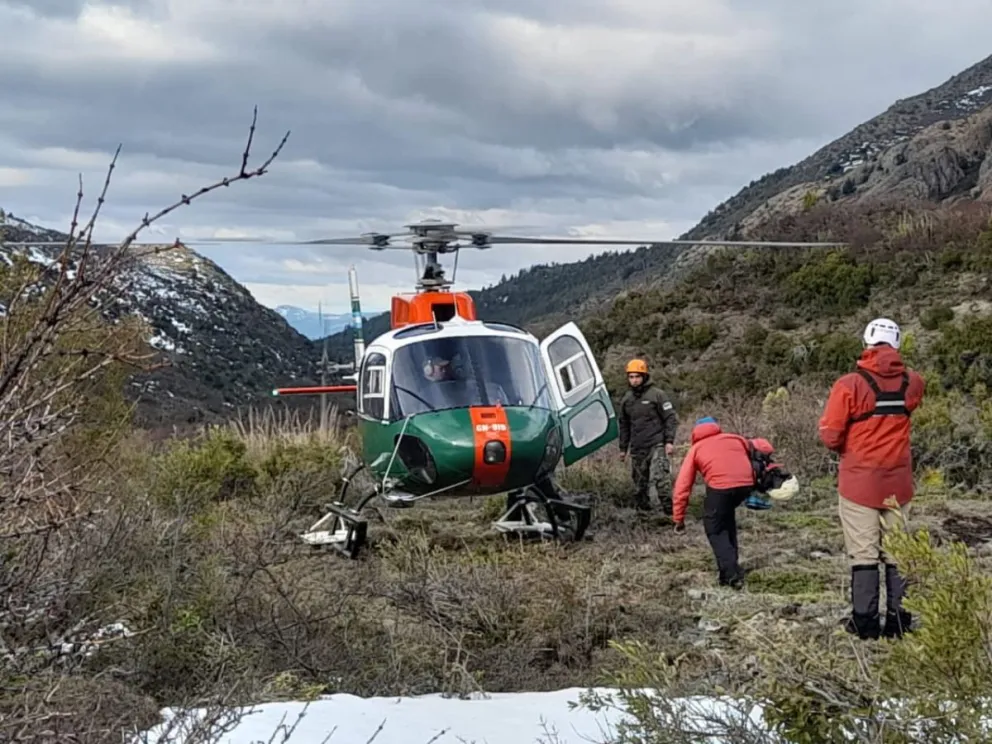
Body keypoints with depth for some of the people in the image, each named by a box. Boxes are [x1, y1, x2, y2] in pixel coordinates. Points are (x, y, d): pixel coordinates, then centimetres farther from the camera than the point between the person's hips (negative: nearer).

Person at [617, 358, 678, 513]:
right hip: (637, 448, 6)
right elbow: (623, 425, 22)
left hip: (657, 445, -5)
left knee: (660, 478, -17)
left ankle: (669, 510, -14)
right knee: (640, 481, 8)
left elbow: (671, 418, -4)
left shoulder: (657, 394, -2)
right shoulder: (626, 399, 14)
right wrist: (623, 448, 20)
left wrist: (669, 441, -11)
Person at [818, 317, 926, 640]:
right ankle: (898, 621, 13)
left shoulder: (850, 385, -15)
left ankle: (865, 622, 6)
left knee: (864, 554, 3)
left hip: (859, 481, -3)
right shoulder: (912, 383, -2)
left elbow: (829, 436, -12)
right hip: (898, 483, 3)